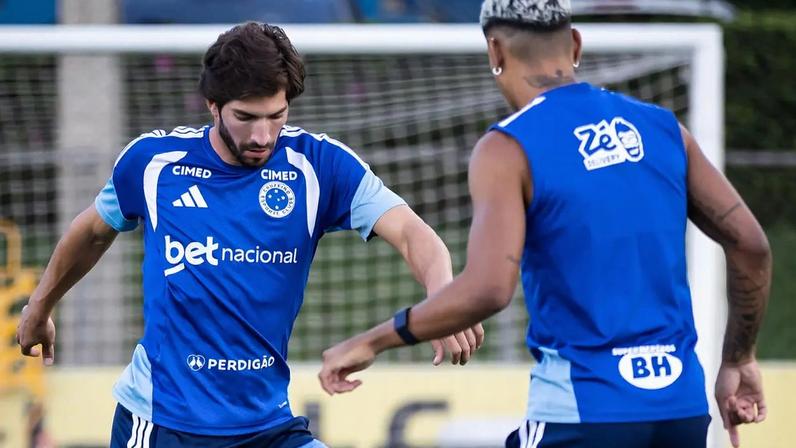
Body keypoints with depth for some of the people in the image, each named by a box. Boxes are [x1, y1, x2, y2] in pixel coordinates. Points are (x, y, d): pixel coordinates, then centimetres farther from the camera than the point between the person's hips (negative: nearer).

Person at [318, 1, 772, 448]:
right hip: (683, 408, 5)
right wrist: (739, 360, 20)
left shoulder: (508, 148, -8)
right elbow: (751, 247, 8)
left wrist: (373, 341, -10)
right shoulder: (661, 126, 9)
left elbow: (488, 289, -20)